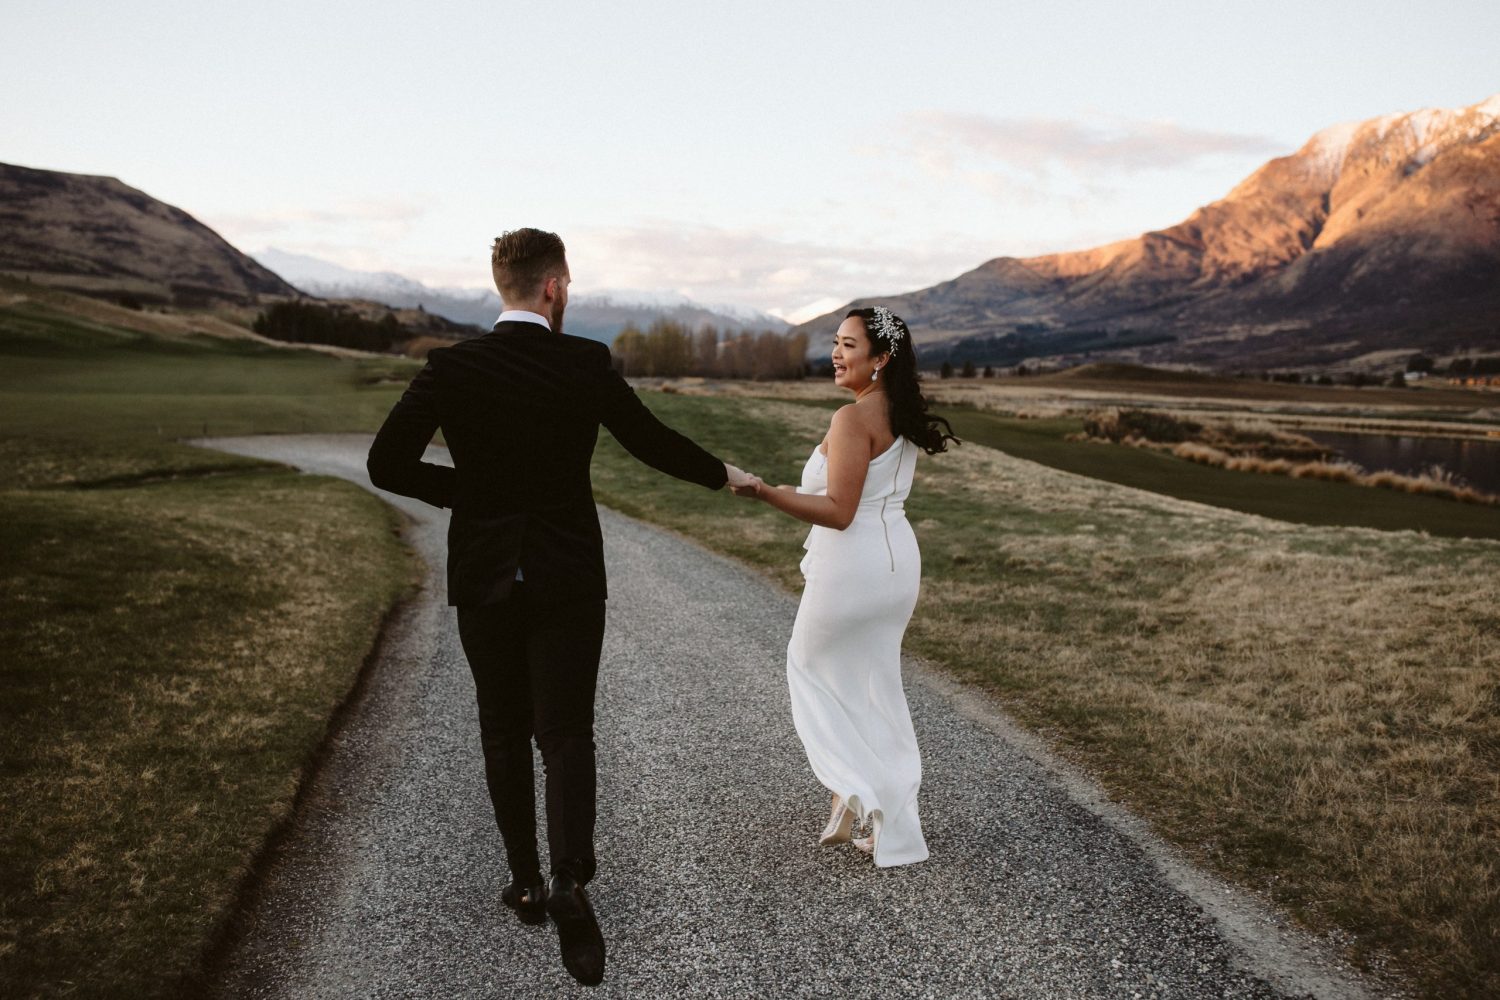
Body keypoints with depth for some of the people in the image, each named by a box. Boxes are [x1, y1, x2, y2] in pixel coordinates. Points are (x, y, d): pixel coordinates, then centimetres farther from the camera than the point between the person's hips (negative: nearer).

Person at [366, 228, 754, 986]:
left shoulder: (450, 367, -7)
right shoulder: (589, 363, -7)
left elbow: (386, 463, -11)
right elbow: (652, 442, 3)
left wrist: (465, 489, 5)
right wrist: (723, 474, 20)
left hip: (484, 579, 1)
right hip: (569, 579, -1)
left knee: (505, 733, 16)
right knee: (566, 733, 4)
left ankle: (527, 882, 24)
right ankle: (570, 882, -15)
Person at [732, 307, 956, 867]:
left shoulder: (853, 419, -18)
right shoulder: (903, 418, 9)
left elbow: (838, 512, -23)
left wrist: (765, 493, -28)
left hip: (850, 565, -8)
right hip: (898, 563, 8)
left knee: (810, 671, 16)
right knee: (878, 688, 17)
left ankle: (849, 786, 6)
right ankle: (894, 831, 22)